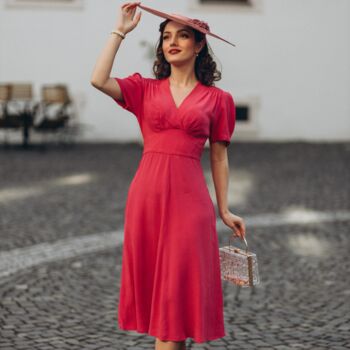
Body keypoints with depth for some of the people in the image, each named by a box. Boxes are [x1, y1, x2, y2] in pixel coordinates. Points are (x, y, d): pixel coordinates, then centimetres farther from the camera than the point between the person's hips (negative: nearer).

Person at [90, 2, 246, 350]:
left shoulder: (217, 99, 6)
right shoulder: (144, 89, 9)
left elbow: (219, 157, 9)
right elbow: (99, 79, -8)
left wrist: (224, 210, 7)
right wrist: (120, 31, -2)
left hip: (188, 197, -2)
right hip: (147, 194, 2)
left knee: (177, 285, -2)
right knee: (153, 281, 6)